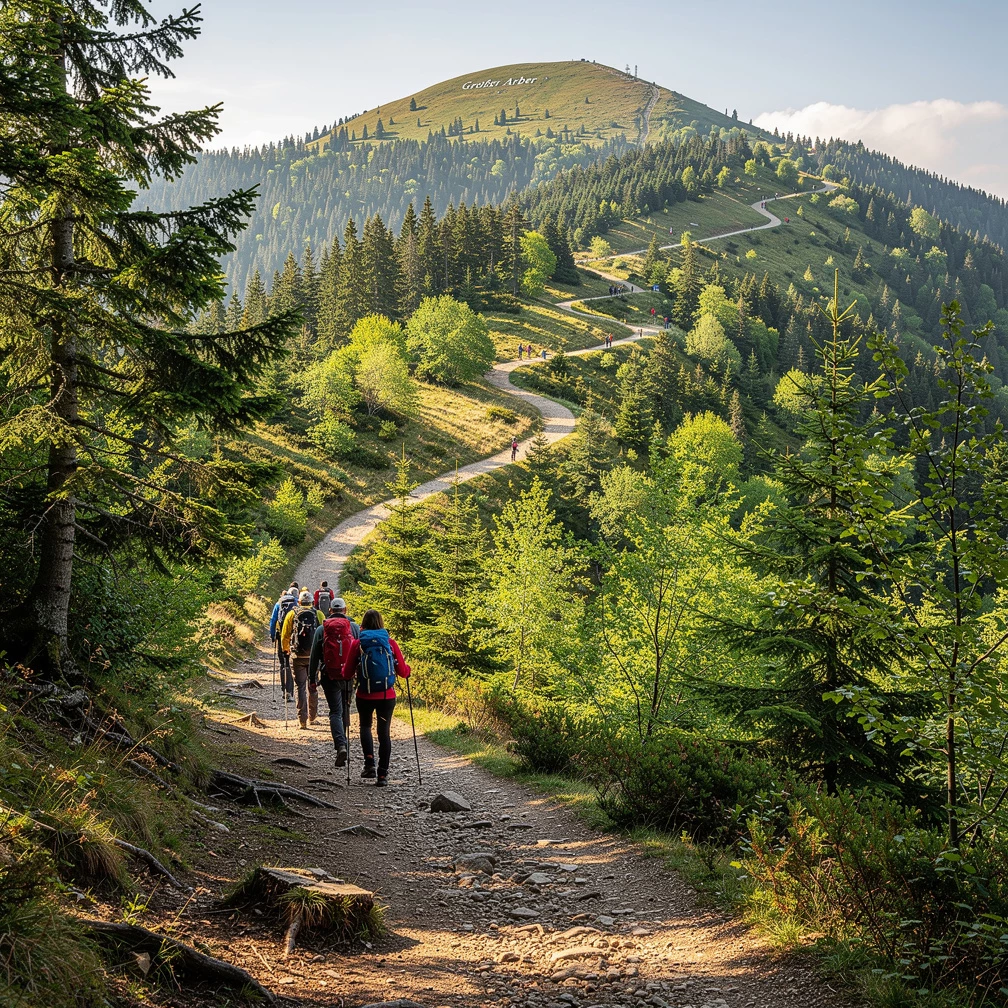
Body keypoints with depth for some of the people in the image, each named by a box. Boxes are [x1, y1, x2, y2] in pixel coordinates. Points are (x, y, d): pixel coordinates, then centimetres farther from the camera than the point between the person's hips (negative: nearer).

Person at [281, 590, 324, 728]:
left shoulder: (291, 614, 0)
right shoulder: (318, 614, 1)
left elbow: (284, 636, 0)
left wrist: (286, 649, 20)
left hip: (297, 656, -1)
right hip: (314, 656, 1)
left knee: (300, 687, 3)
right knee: (312, 686, 16)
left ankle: (302, 719, -1)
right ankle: (312, 715, 27)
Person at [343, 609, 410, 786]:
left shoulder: (357, 644, -5)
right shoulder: (390, 643, -2)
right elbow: (403, 672, 1)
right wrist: (408, 669, 24)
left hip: (365, 695, 0)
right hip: (387, 696, 1)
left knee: (365, 726, 21)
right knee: (384, 732, 9)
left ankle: (369, 763, 2)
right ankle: (382, 774, 7)